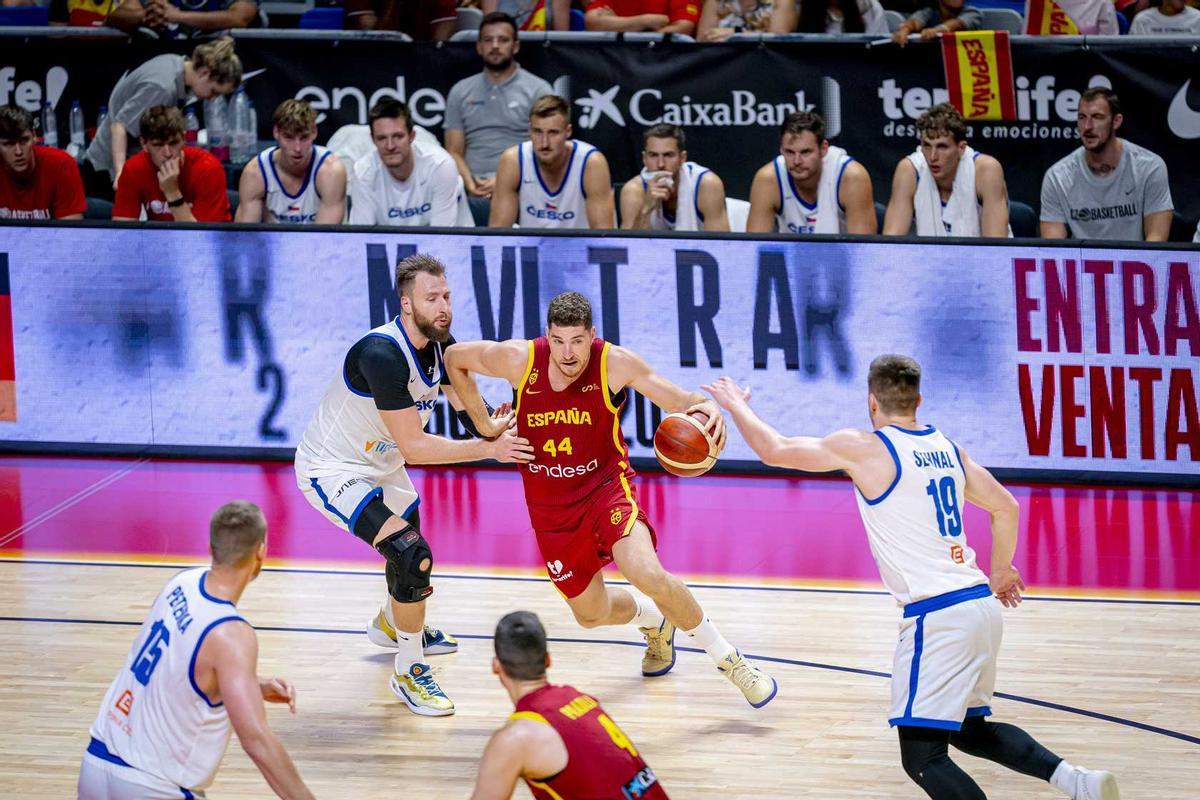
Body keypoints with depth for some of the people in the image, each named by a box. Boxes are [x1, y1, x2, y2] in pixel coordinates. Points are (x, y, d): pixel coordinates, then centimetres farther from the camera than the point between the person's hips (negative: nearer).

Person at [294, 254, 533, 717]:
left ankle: (390, 624, 60)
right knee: (412, 556, -24)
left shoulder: (439, 345, -8)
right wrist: (489, 450, -31)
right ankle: (409, 673, -7)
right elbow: (413, 447, -32)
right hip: (330, 470, -9)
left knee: (412, 552, 29)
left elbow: (467, 406, -3)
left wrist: (491, 430, -26)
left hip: (379, 464, 9)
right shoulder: (382, 355, -34)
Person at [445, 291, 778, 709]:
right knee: (591, 614, 13)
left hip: (606, 484, -3)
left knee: (646, 573, -29)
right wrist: (484, 425, -3)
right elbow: (455, 358, 1)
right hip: (551, 505, 3)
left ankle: (728, 659, -9)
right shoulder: (519, 359, -16)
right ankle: (655, 623, 49)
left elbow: (680, 399, -11)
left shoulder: (615, 364, -19)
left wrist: (706, 408, -35)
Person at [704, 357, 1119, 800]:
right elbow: (1005, 507, 22)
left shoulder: (864, 448, -7)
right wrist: (1001, 572, 38)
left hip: (935, 616, -8)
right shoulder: (947, 448, 13)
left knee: (922, 756, -7)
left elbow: (774, 450, 0)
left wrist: (736, 405, 19)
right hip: (982, 606, 8)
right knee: (969, 730, 25)